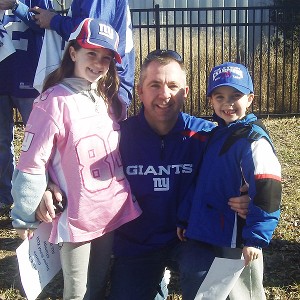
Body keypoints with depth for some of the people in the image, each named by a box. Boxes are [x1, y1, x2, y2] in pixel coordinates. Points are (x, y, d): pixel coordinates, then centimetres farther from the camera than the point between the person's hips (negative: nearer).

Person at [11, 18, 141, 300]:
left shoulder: (109, 99, 6)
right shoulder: (54, 101, -16)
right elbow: (32, 164, -15)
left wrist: (128, 197, 20)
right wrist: (24, 217, -11)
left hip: (114, 211, 6)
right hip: (76, 216, -6)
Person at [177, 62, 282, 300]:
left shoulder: (254, 140, -15)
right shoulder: (215, 136, 11)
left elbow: (266, 193, -20)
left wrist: (255, 239, -22)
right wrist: (186, 219, 16)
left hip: (236, 241, -7)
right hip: (203, 236, 8)